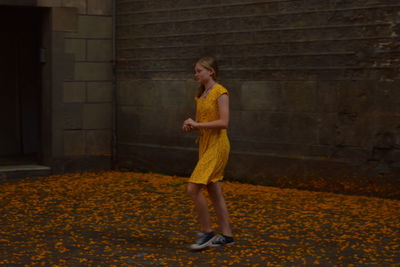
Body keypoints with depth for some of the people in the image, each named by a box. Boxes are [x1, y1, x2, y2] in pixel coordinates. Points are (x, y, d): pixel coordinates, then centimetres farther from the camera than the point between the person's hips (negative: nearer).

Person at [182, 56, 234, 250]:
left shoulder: (220, 93, -12)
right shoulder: (200, 94, 13)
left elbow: (224, 122, -20)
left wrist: (197, 124, -20)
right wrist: (189, 125, -3)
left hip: (217, 146, -9)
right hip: (204, 144, 9)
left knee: (193, 189, -14)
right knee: (214, 192, 11)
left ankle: (207, 232, -3)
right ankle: (226, 235, 18)